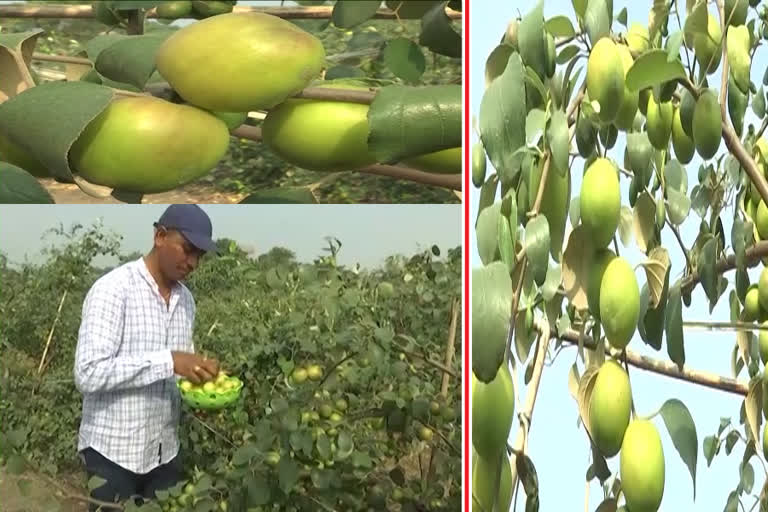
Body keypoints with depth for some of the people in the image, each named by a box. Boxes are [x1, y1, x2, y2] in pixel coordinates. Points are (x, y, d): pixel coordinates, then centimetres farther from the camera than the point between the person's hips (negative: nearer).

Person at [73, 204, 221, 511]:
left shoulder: (185, 299, 6)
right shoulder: (112, 290, -16)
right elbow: (88, 374, -24)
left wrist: (199, 378, -7)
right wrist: (167, 361, -29)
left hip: (165, 451, 6)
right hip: (112, 452, -6)